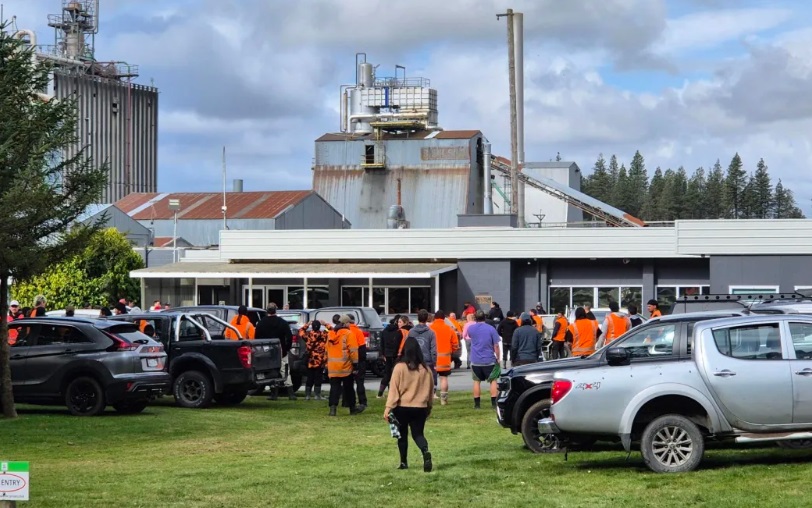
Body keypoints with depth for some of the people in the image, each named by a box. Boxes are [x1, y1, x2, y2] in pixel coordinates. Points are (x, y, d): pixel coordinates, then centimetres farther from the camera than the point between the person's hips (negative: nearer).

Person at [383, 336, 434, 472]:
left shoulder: (399, 367, -11)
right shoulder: (425, 369, 0)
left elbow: (393, 389, -13)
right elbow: (431, 389, 10)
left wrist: (388, 407, -11)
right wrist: (429, 406, 23)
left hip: (402, 407, -2)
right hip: (420, 408, 2)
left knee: (402, 435, 15)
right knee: (418, 434, 9)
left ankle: (404, 462, 19)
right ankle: (425, 452, -21)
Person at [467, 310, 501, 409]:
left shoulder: (471, 328, -2)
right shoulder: (491, 329, -9)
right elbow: (496, 345, -8)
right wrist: (498, 358, 2)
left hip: (475, 361, 2)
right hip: (489, 360, -2)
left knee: (477, 381, 11)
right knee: (493, 381, 7)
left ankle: (476, 404, 11)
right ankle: (494, 403, 1)